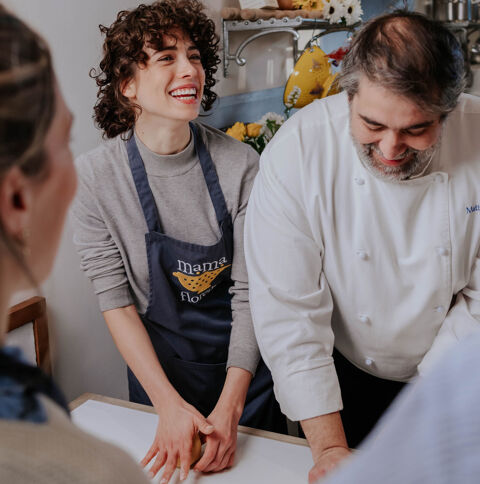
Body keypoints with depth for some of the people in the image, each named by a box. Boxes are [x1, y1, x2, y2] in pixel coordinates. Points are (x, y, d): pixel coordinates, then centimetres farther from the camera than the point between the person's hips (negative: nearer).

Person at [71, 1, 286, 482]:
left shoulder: (238, 163, -15)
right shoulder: (95, 175, -15)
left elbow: (249, 290, -14)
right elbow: (115, 299, -13)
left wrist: (230, 406, -21)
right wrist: (169, 403, -19)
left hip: (245, 361, 1)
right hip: (157, 366, 0)